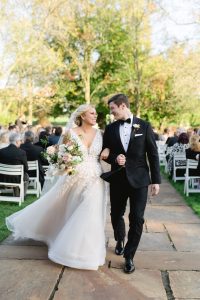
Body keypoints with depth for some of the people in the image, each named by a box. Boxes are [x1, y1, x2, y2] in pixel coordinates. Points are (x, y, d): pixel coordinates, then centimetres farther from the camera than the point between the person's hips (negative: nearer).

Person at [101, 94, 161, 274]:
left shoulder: (144, 126, -2)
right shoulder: (110, 128, 5)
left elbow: (153, 154, -1)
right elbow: (105, 153, 10)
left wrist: (156, 180, -4)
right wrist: (115, 158, -13)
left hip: (139, 179, -3)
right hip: (118, 179, 3)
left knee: (137, 219, -5)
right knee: (116, 215, 15)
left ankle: (129, 256, 12)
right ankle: (120, 240, 45)